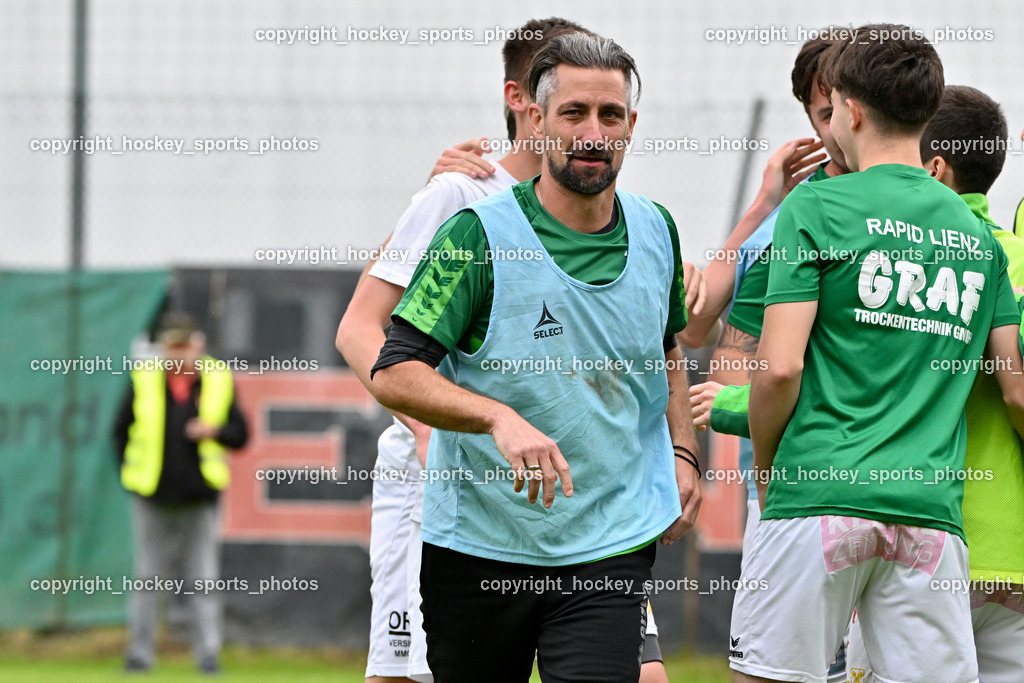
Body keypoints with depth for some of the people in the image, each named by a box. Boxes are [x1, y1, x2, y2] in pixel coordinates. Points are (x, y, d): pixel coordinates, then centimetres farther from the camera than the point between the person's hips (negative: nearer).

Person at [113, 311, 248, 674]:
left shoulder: (219, 382, 2)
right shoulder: (144, 381, 1)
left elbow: (240, 435, 6)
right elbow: (122, 430, 11)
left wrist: (214, 430, -14)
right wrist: (130, 471, 2)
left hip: (199, 496, 0)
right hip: (152, 497, 0)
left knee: (203, 580, -2)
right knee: (147, 577, 4)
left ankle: (208, 654, 1)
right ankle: (140, 652, 11)